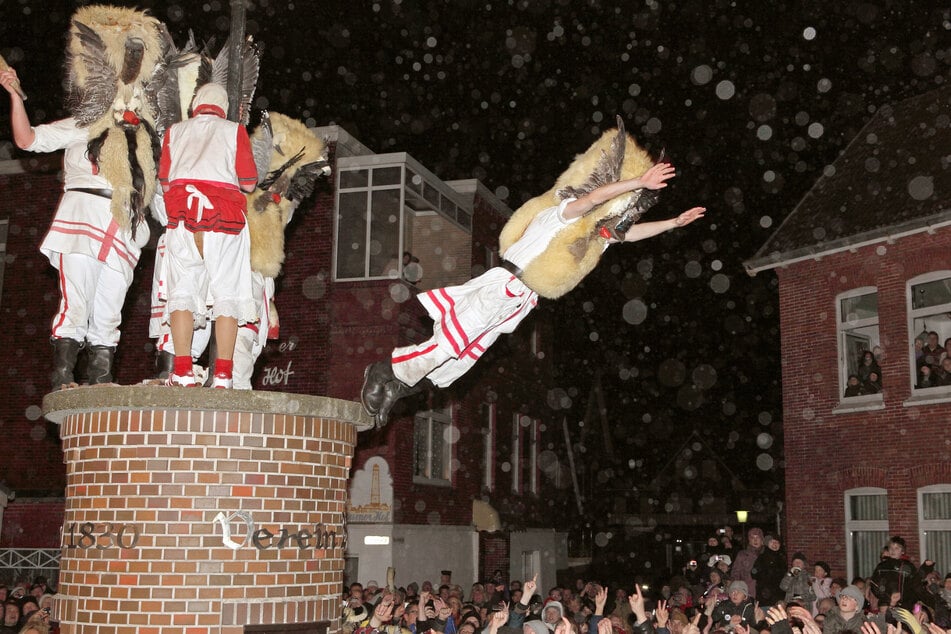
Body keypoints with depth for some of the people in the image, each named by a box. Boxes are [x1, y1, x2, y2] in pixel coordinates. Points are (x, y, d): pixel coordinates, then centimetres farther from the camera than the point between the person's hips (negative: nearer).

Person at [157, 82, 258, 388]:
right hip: (224, 211, -2)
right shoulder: (234, 131, 12)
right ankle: (223, 375, -10)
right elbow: (249, 183, 5)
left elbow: (165, 181, 14)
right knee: (227, 292, -2)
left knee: (183, 289, 1)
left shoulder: (175, 131, 18)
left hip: (181, 211, 2)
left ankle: (182, 371, -9)